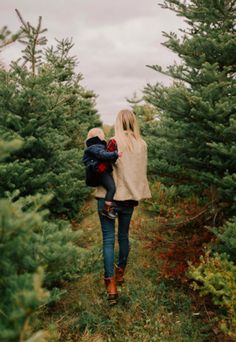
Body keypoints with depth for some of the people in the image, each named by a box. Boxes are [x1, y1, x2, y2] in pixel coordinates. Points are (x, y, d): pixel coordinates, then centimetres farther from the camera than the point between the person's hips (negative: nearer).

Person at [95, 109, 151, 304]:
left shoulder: (115, 143, -12)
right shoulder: (142, 145, 1)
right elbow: (142, 172, 6)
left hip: (109, 197, -4)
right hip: (129, 197, 4)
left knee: (108, 238, 0)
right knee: (124, 235, 19)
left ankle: (111, 285, -4)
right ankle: (120, 273, 36)